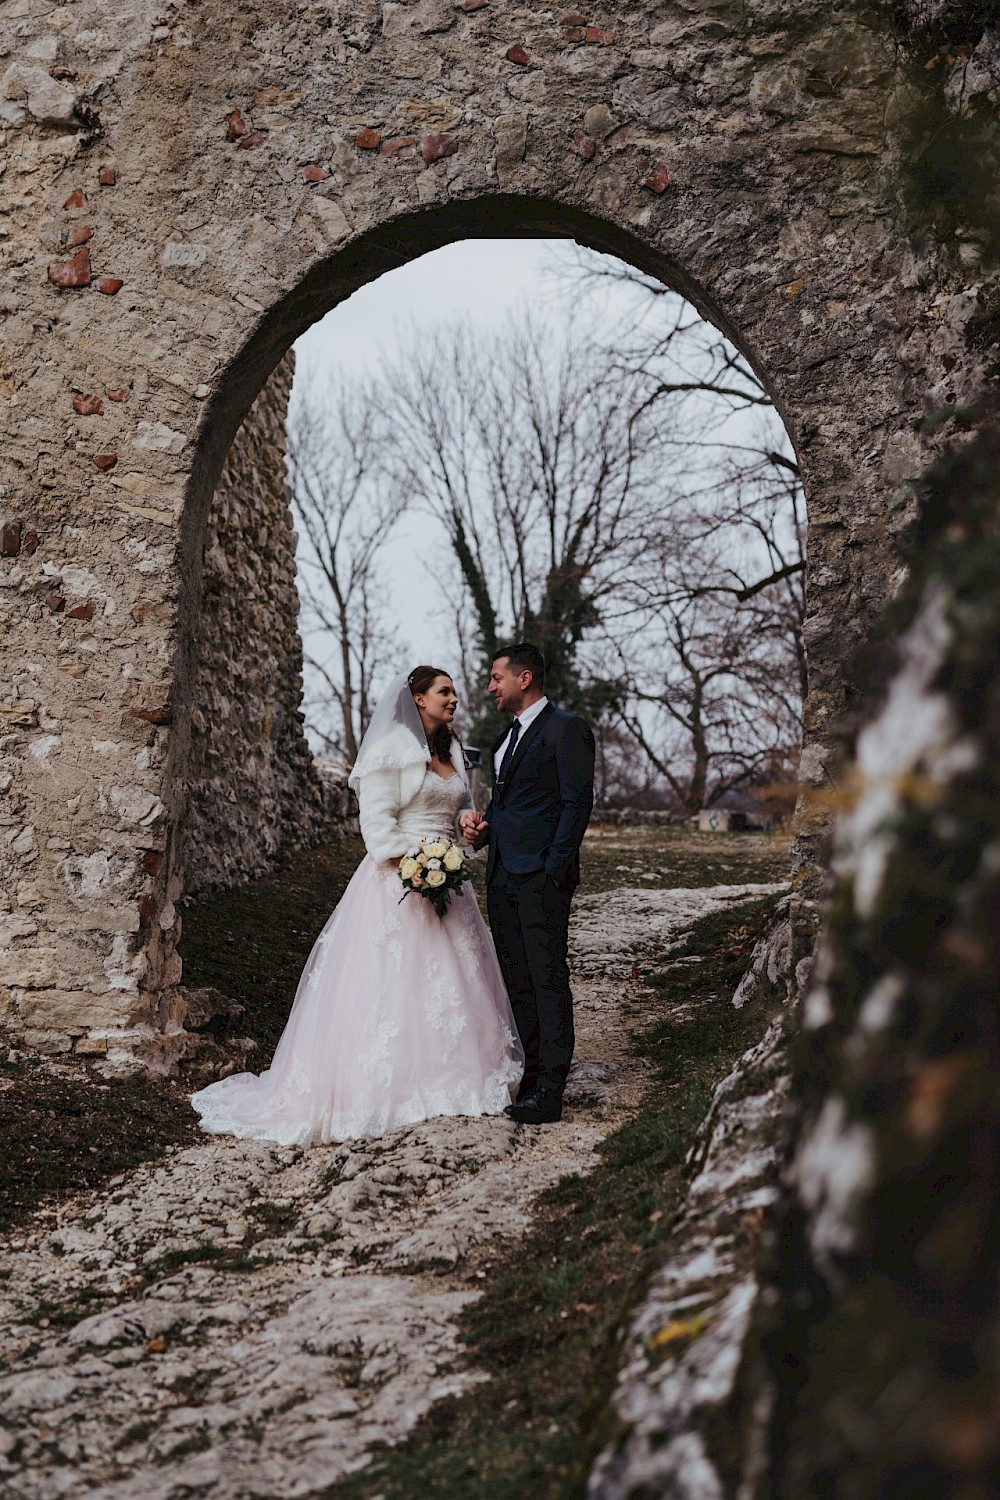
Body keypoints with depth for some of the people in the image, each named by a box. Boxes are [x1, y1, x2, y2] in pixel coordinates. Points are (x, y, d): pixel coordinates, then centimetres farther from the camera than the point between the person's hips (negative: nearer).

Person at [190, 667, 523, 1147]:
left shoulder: (452, 753, 15)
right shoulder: (390, 751, -8)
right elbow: (376, 819, -13)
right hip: (395, 878, -8)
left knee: (451, 977, 8)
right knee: (390, 981, -6)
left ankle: (448, 1078, 18)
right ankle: (390, 1086, 0)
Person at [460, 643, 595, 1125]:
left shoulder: (566, 728, -6)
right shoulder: (507, 737, 21)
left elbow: (577, 801, -12)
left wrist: (553, 869, -17)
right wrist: (480, 823, 7)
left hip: (541, 876, -9)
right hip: (502, 877, 9)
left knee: (548, 979, -7)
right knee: (516, 981, 11)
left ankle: (549, 1091, -6)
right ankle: (529, 1074, 19)